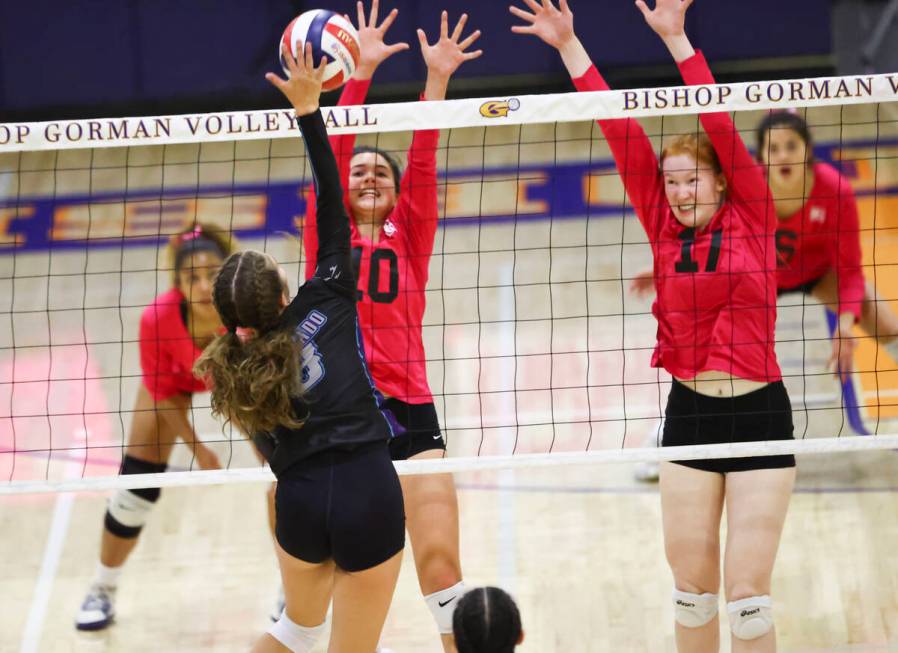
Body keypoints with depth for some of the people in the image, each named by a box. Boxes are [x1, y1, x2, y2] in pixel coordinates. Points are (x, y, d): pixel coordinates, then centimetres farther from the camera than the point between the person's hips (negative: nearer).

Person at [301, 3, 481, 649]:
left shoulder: (409, 236, 11)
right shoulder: (327, 238, 8)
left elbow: (423, 160, 0)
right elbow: (331, 155, -2)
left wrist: (437, 79, -12)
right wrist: (360, 73, -11)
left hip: (410, 410, 1)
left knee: (442, 564, -4)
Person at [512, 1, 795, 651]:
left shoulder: (751, 217, -3)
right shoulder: (665, 227, 4)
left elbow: (720, 124, -12)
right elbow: (621, 131, 0)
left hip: (759, 411, -3)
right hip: (689, 411, 3)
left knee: (748, 591, -5)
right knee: (691, 585, 8)